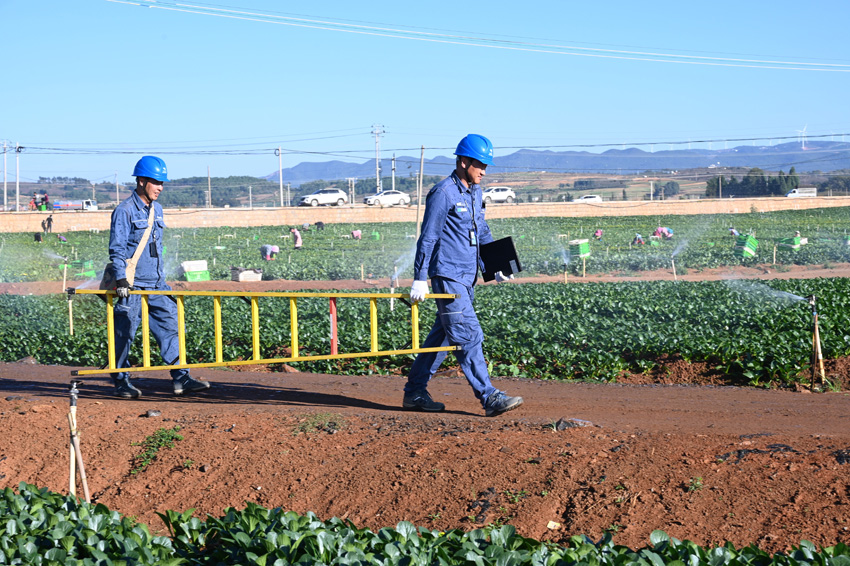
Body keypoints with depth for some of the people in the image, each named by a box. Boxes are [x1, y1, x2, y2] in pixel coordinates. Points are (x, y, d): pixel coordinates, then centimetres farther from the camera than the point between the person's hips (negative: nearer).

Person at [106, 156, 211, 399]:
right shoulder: (125, 211, -9)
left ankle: (181, 378, 4)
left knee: (170, 328, 3)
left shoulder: (157, 209, 13)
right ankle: (121, 382, 12)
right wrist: (121, 280, -22)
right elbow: (117, 249, -13)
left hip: (157, 286, 7)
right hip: (133, 286, -7)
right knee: (124, 335, 2)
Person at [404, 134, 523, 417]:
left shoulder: (475, 192, 15)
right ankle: (489, 398, -14)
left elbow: (482, 232, 24)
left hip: (467, 278, 9)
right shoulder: (443, 193, -12)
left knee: (441, 335, 13)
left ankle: (414, 392, 21)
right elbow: (428, 237, -12)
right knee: (469, 336, -12)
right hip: (447, 277, -9)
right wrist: (420, 279, -13)